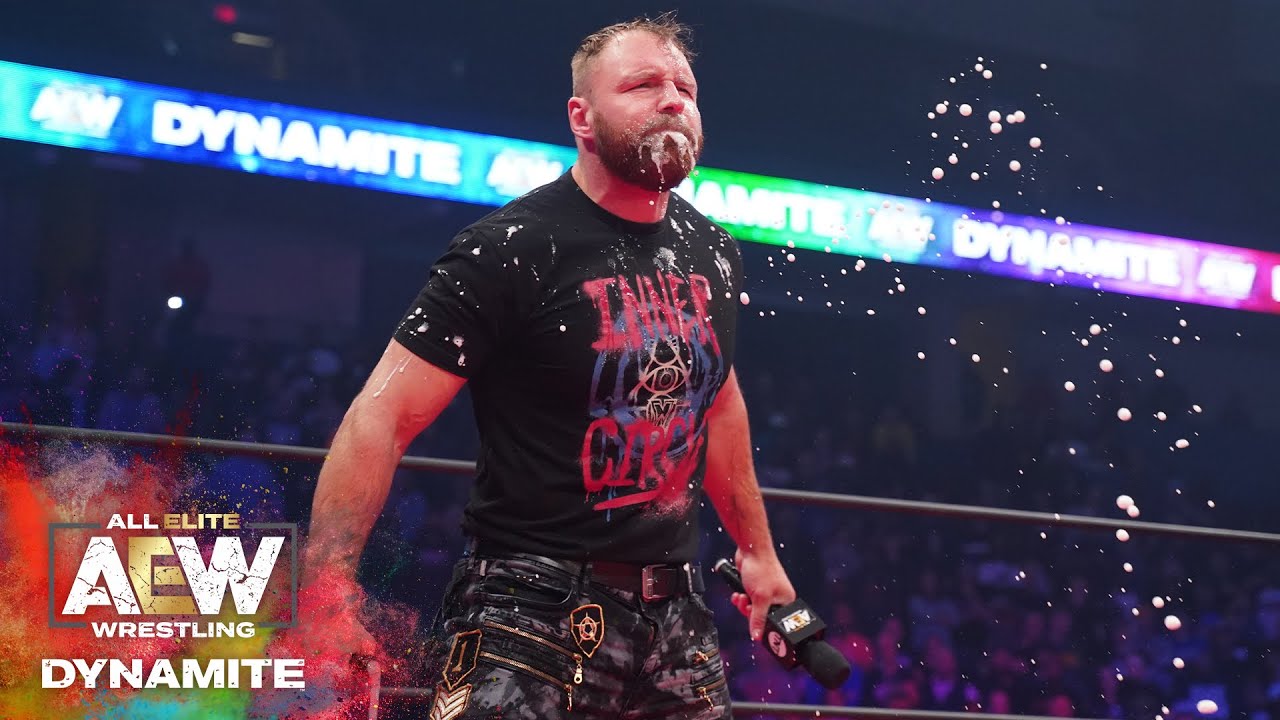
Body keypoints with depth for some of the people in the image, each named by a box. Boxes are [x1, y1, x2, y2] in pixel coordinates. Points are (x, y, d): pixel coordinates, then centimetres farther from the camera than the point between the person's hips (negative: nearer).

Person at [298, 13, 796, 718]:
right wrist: (325, 590, -25)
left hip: (676, 613, 6)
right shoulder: (512, 250, -11)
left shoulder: (712, 255, 8)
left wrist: (757, 549, 30)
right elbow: (384, 418, -15)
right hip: (532, 611, -6)